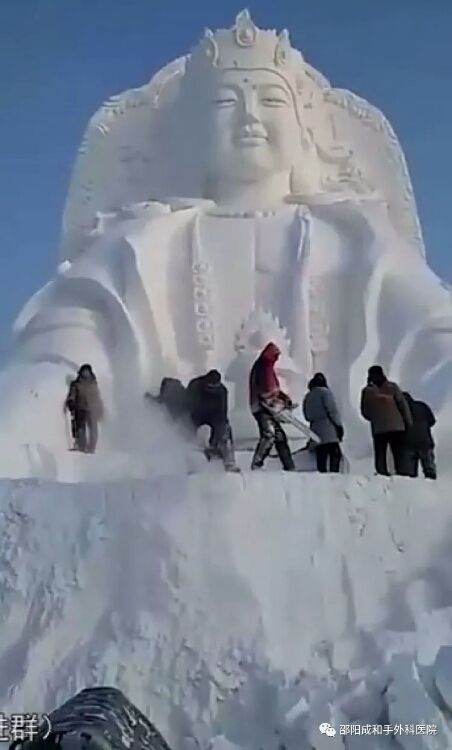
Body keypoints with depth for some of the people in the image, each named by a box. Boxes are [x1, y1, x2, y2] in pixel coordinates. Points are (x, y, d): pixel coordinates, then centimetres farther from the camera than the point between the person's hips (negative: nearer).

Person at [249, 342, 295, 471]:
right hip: (261, 408, -10)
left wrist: (285, 398, 9)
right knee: (269, 434, -23)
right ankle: (257, 464, -21)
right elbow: (259, 390, -19)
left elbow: (274, 389, 22)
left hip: (269, 408, 10)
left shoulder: (269, 369, 19)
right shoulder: (260, 368, -10)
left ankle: (289, 467, 13)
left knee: (280, 436, 9)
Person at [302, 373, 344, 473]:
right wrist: (339, 425, -9)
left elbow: (307, 416, 17)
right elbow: (332, 410, -11)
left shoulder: (307, 396, 16)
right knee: (335, 455, -8)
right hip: (329, 432, -7)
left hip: (315, 431, 7)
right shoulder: (325, 392, -4)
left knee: (321, 458, 7)